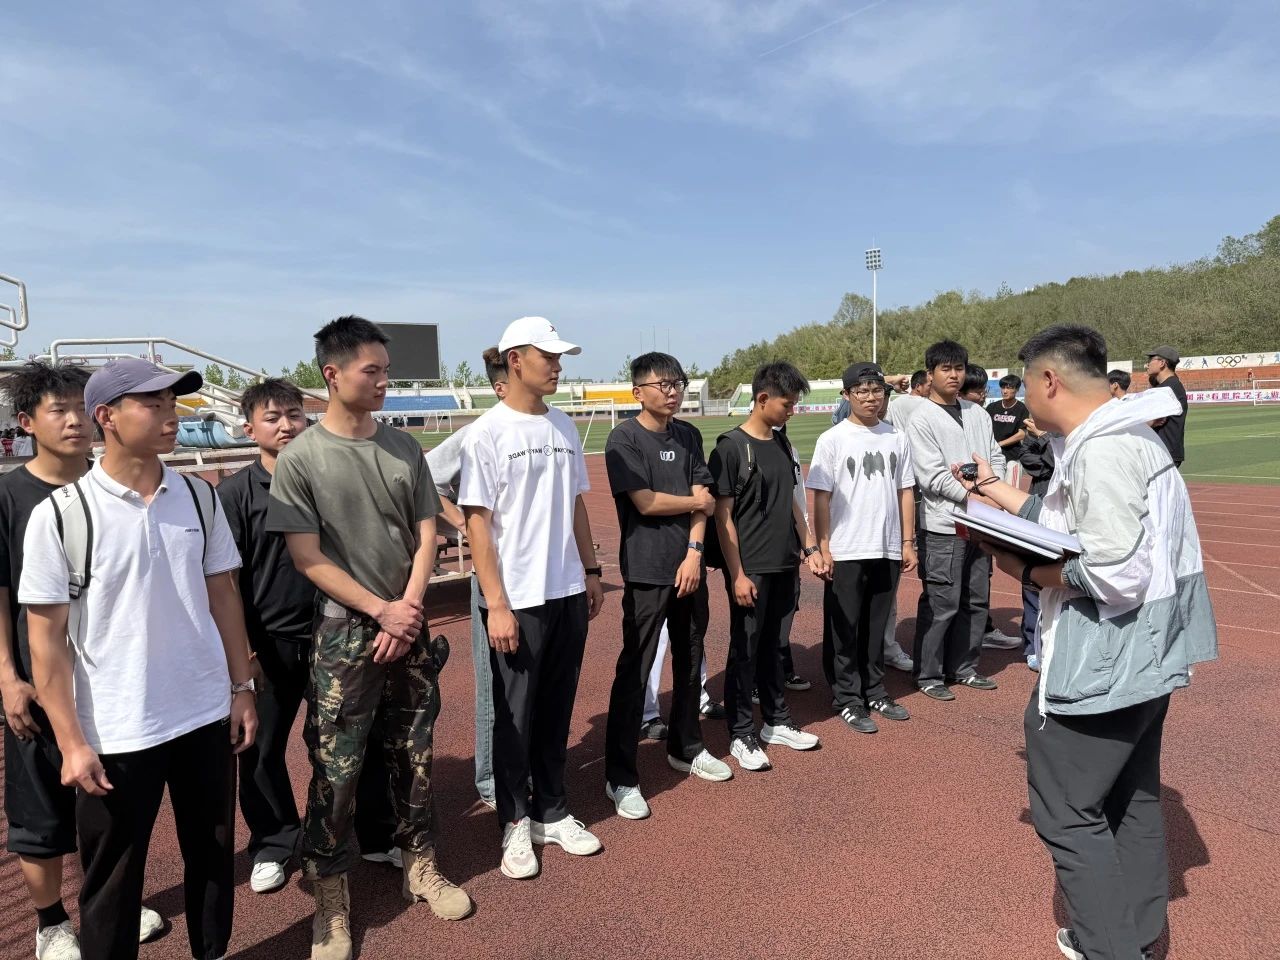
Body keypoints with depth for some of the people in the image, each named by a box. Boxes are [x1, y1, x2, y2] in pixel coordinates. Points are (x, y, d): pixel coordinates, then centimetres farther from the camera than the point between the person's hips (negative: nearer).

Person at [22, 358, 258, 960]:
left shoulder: (200, 498, -1)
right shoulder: (59, 515, -12)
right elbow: (46, 637, -8)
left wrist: (241, 689, 6)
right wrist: (71, 742, -10)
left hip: (206, 715, 4)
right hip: (115, 732, -3)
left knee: (213, 854, 19)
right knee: (111, 880, 14)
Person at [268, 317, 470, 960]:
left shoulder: (404, 448, 5)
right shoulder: (300, 459, -8)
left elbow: (426, 534, 5)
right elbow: (307, 557, -10)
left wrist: (410, 608, -7)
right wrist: (382, 610, -13)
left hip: (409, 628, 4)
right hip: (343, 634, -4)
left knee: (414, 758, 14)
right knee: (336, 771, 2)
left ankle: (420, 868, 31)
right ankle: (331, 899, 21)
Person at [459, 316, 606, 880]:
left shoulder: (563, 427, 9)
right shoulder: (487, 433, -10)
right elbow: (477, 522, -12)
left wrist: (590, 570, 13)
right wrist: (496, 605, -15)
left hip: (568, 593, 6)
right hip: (517, 600, -5)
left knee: (557, 712, 15)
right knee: (515, 717, 8)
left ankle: (551, 813, 31)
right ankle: (515, 823, 26)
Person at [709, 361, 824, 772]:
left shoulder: (782, 444, 10)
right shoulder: (732, 447, -12)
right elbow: (723, 516, -13)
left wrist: (809, 546, 12)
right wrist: (737, 574, -15)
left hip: (783, 566, 7)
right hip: (751, 569, -7)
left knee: (772, 644, 18)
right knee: (745, 649, 3)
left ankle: (776, 722, 30)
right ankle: (741, 735, 16)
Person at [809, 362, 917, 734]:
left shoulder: (896, 438, 9)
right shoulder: (832, 439, -4)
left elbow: (905, 492, 12)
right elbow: (821, 496, -6)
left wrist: (908, 542, 8)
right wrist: (823, 547, -10)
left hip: (888, 550, 4)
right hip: (846, 552, -4)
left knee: (876, 626, 15)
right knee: (844, 628, 3)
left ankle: (875, 692, 28)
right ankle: (848, 700, 14)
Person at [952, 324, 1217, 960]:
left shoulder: (1102, 451, -24)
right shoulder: (1116, 438, 9)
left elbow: (1116, 576, -29)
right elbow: (1063, 524, 13)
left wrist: (1026, 570, -17)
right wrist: (995, 490, 19)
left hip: (1103, 663, -11)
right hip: (1135, 658, 11)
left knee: (1065, 810, 4)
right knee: (1129, 799, 22)